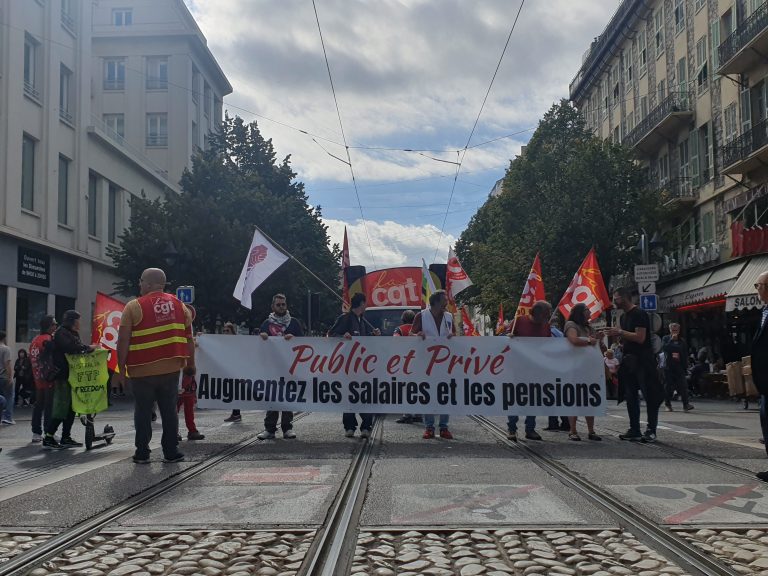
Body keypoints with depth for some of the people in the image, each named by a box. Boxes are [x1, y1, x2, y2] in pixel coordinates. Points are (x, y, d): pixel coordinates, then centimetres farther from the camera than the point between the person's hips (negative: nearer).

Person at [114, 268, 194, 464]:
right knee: (169, 410, 9)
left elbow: (123, 341, -8)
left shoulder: (134, 307, -6)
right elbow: (189, 337, 10)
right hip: (171, 368, 3)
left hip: (142, 370, -3)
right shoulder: (179, 305, 7)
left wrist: (121, 367, -1)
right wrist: (190, 362, 16)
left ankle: (142, 453, 11)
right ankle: (171, 452, 10)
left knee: (143, 411, 8)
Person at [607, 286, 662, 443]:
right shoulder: (624, 316, 17)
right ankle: (634, 430, 12)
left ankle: (651, 431, -3)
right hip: (629, 360, 10)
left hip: (643, 360, -10)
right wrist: (615, 334, 6)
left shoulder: (639, 314, -12)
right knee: (631, 396, 8)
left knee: (650, 395, -5)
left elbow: (640, 338, -21)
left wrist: (620, 332, -19)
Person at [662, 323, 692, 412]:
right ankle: (668, 404, 9)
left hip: (679, 367, 1)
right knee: (668, 386, 1)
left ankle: (685, 404, -11)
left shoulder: (682, 341, 11)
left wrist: (685, 366, 5)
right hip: (668, 366, -1)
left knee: (682, 385, -9)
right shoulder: (666, 339, 6)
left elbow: (685, 355, 12)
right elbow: (664, 348, -13)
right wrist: (671, 339, -12)